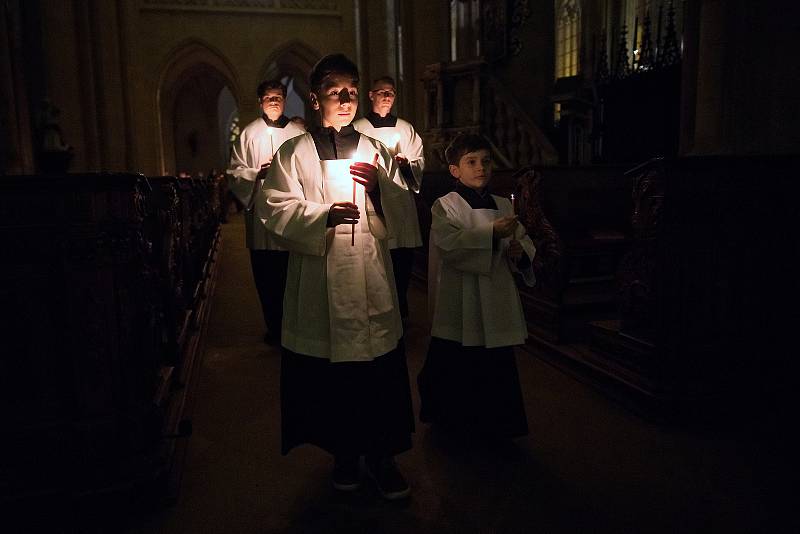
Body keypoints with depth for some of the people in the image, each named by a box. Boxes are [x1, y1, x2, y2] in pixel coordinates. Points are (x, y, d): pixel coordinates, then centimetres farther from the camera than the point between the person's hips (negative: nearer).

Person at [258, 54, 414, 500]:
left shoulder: (375, 151, 13)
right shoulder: (295, 153, 4)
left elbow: (400, 213, 11)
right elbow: (279, 212, -6)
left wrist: (379, 186, -9)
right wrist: (324, 215, -22)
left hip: (371, 279, 2)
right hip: (320, 282, -2)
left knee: (380, 372, 3)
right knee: (331, 375, 6)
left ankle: (381, 455, 20)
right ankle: (345, 453, 26)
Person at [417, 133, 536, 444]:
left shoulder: (503, 206, 13)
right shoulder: (445, 206, -5)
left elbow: (524, 241, 18)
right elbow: (449, 244, -22)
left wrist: (520, 253, -5)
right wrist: (492, 233, -26)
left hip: (497, 298, 6)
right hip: (460, 300, -5)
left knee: (498, 367, 14)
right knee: (457, 369, 2)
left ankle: (494, 427, 34)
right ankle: (455, 425, 25)